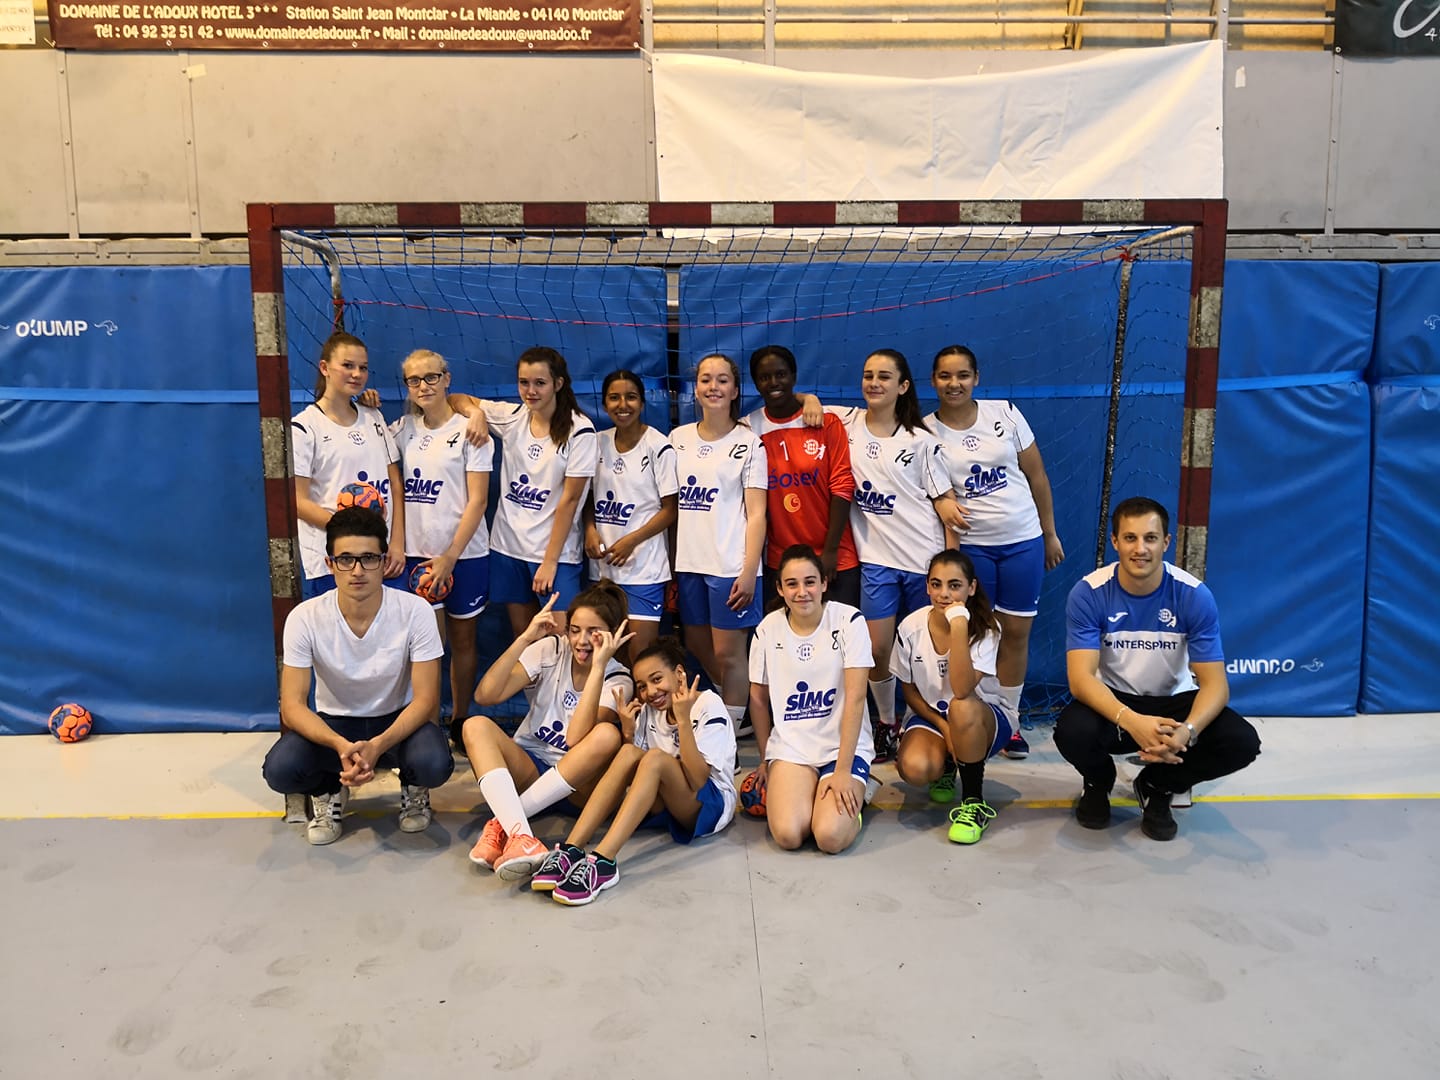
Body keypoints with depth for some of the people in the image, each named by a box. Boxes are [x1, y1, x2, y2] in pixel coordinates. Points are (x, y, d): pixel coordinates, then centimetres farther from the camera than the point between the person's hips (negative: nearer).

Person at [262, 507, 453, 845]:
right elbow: (292, 705, -17)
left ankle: (413, 789, 7)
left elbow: (425, 699, -19)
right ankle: (328, 791, 9)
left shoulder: (415, 612, -20)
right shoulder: (305, 618, -18)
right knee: (280, 769, -29)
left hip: (397, 720, -1)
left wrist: (377, 746, -37)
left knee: (434, 764, -33)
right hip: (333, 723, 1)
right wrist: (340, 745, -37)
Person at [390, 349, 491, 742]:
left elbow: (477, 501, -8)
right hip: (418, 553, 2)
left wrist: (450, 556, -13)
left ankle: (460, 722, 24)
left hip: (465, 554, -2)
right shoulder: (403, 430, 7)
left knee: (463, 639, 10)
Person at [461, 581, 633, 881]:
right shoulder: (550, 650, -3)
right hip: (525, 767, 2)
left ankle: (502, 822, -31)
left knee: (607, 735, -33)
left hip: (576, 782, -2)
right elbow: (485, 695, -16)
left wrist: (598, 666, -30)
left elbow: (575, 739, -27)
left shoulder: (617, 680, -9)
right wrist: (525, 638, -22)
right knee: (476, 726, -26)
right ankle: (520, 835, -46)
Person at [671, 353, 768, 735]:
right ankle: (737, 706, 37)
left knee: (727, 653, -1)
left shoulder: (749, 442, -2)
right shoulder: (678, 438, 10)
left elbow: (756, 513, -5)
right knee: (697, 646, 15)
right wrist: (668, 561, 9)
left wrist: (749, 570, -14)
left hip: (730, 565, -5)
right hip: (688, 561, 5)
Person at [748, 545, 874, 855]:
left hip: (842, 745, -2)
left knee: (830, 838, -23)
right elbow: (758, 699, 12)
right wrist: (765, 758, 15)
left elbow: (855, 697, -13)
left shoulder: (848, 621, -9)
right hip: (789, 745, 2)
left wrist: (843, 770, -16)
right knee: (787, 835, -21)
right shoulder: (768, 629, 0)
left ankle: (853, 796, 10)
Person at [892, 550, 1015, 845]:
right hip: (930, 714, 2)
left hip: (983, 719, -2)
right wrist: (943, 727, -13)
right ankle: (946, 764, 10)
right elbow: (908, 690, 1)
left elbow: (961, 691, -35)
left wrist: (959, 626, -39)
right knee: (914, 769, -30)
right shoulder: (911, 627, -11)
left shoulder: (986, 628, -19)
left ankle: (973, 801, -17)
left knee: (962, 709, -39)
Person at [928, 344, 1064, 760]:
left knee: (1016, 632, 7)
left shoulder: (1005, 413, -1)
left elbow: (1036, 475, 5)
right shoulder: (925, 431, -4)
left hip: (1024, 541, 2)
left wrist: (1050, 533, 6)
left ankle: (1010, 721, 21)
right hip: (969, 546, -1)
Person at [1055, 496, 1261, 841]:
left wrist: (1187, 730, -39)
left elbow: (1215, 683, -17)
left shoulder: (1194, 595, -16)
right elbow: (1081, 677, -26)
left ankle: (1157, 787, 7)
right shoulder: (1088, 593, -19)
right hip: (1112, 701, -1)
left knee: (1241, 742, -25)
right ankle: (1098, 783, 7)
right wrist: (1130, 720, -45)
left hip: (1173, 701, 2)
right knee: (1073, 732, -34)